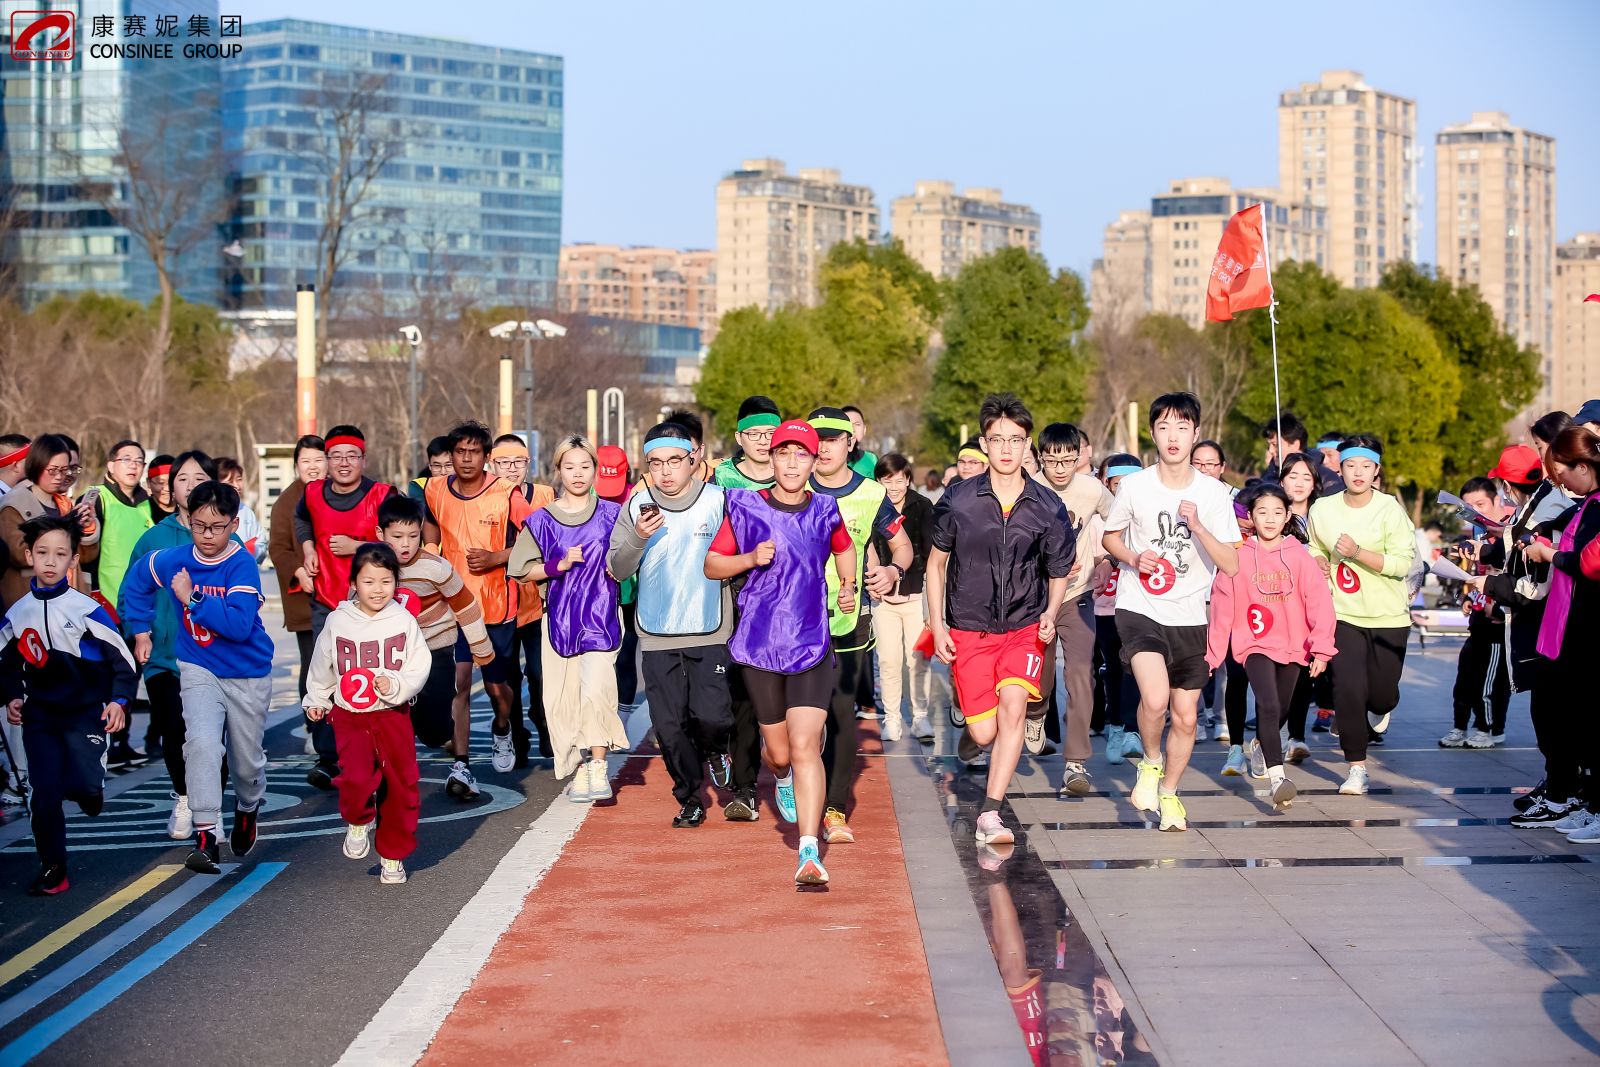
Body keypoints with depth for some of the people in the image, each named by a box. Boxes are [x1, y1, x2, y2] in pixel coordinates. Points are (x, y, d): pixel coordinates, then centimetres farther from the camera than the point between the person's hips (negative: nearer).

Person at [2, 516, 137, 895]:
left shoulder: (88, 609, -9)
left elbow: (123, 659, -4)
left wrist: (119, 701, -16)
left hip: (85, 711, -2)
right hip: (39, 715, 3)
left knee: (84, 784, -15)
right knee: (45, 793, -3)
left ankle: (91, 788, 22)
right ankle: (52, 869, 11)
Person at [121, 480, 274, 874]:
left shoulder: (242, 565, -20)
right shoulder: (174, 560, -6)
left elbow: (239, 625, -32)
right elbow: (137, 581, 17)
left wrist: (191, 598, -28)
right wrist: (140, 629, 15)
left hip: (247, 675, -2)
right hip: (199, 668, 2)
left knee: (247, 759, 13)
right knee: (202, 742, -22)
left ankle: (247, 811, 46)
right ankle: (206, 837, -23)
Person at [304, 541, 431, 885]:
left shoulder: (404, 621, -5)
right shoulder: (337, 622, -2)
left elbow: (419, 668, -3)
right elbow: (322, 666, 15)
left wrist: (394, 686, -21)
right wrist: (316, 700, 25)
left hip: (393, 714, 1)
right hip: (350, 715, -1)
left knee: (401, 785, 5)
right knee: (357, 777, -22)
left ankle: (393, 856, 24)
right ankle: (359, 821, 12)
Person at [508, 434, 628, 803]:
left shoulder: (611, 515, 6)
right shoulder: (541, 520, 6)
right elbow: (522, 572, 6)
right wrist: (558, 565, -9)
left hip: (602, 616, -2)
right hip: (560, 617, 2)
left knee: (594, 690, -19)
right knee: (563, 697, 2)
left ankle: (598, 766, -7)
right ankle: (579, 770, 16)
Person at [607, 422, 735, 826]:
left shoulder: (718, 501, -1)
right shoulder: (637, 507, 1)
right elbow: (617, 570, 0)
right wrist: (637, 539, -17)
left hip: (710, 633, -2)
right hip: (657, 637, 2)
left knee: (711, 716, -11)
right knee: (669, 725, 2)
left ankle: (715, 751, 24)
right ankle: (690, 797, 21)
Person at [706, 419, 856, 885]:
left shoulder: (825, 510, 5)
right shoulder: (745, 507, 0)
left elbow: (845, 548, 26)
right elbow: (712, 565, 5)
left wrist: (848, 587, 9)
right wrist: (751, 558, -12)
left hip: (813, 645, 0)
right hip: (759, 643, 0)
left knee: (805, 746, -14)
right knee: (779, 751, 11)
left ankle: (809, 852, -17)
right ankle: (782, 779, 49)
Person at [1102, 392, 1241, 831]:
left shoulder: (1214, 493, -5)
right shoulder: (1134, 486, -5)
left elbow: (1231, 565, -9)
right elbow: (1111, 537, 12)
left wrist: (1197, 526, -23)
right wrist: (1133, 557, -9)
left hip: (1190, 617, 2)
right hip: (1139, 610, -2)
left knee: (1185, 716, 7)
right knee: (1155, 697, -25)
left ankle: (1169, 792, 32)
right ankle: (1150, 762, 5)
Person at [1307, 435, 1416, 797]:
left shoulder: (1390, 509, -11)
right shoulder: (1322, 509, -1)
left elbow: (1404, 562, -16)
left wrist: (1357, 552, -27)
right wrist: (1320, 561, -4)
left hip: (1389, 616, -1)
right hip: (1344, 614, 1)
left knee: (1383, 695, 4)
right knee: (1348, 689, -12)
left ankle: (1378, 709, 45)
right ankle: (1357, 768, 1)